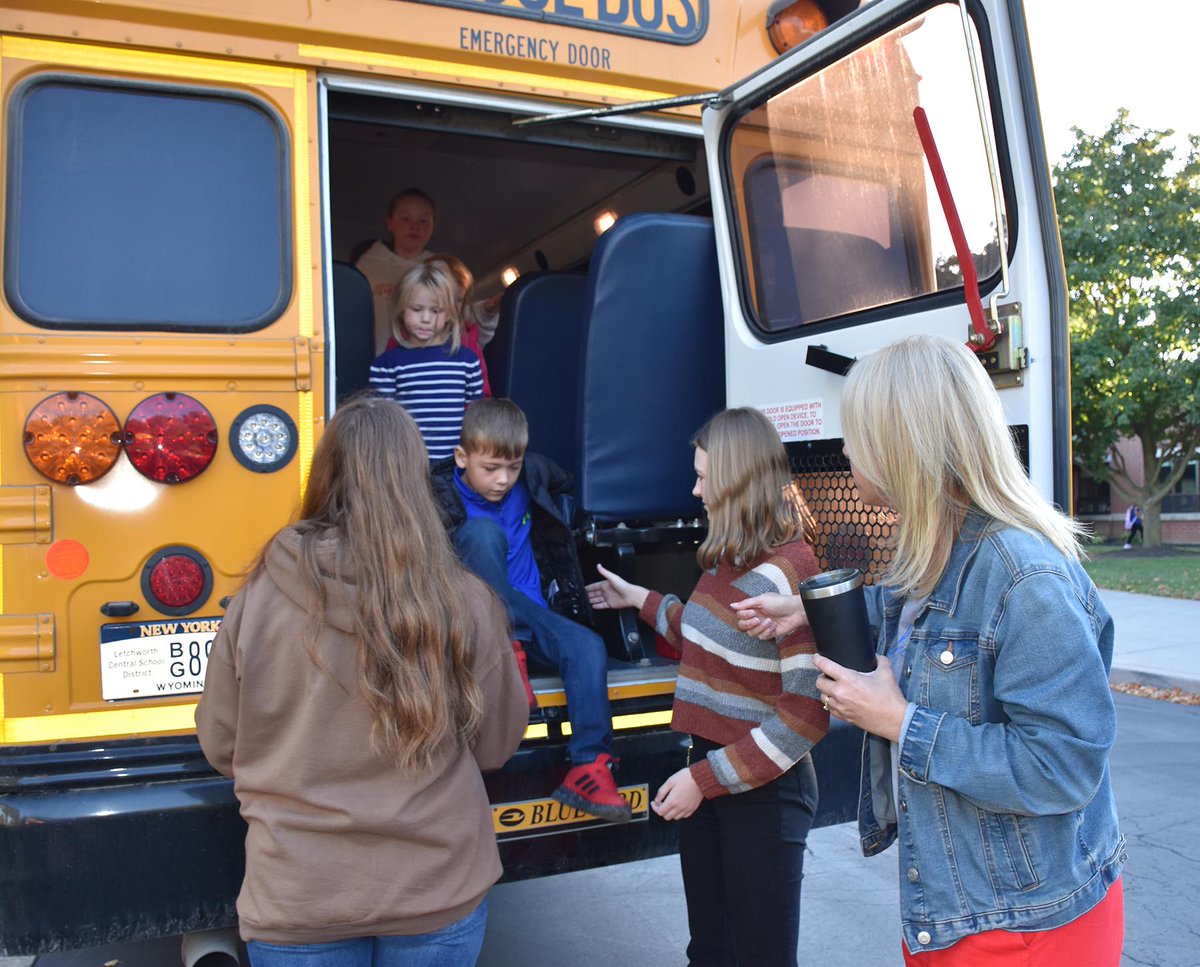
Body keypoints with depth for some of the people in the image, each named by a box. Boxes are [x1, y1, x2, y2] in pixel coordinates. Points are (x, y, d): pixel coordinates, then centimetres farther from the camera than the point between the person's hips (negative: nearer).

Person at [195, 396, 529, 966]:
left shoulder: (260, 597, -14)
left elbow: (221, 747, -1)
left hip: (298, 900, 0)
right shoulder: (464, 602, -16)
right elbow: (497, 744, -3)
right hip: (439, 893, 0)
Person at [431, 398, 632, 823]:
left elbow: (563, 480, 28)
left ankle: (589, 769, -24)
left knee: (588, 646, -28)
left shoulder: (530, 475, 4)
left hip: (532, 613, 5)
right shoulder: (440, 499, -12)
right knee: (482, 530, -30)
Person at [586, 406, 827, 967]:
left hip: (764, 791, -7)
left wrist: (705, 780, -20)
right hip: (706, 770, 7)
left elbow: (807, 713, -22)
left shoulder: (789, 573, -20)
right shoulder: (725, 559, 5)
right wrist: (640, 600, 25)